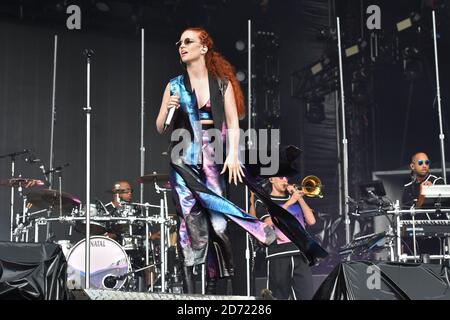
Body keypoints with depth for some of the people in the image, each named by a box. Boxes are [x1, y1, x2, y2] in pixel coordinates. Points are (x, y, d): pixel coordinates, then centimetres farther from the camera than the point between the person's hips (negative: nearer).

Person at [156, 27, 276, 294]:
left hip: (213, 160, 0)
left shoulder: (222, 83, 8)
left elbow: (233, 124, 4)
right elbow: (161, 128, 11)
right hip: (184, 161, 1)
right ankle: (190, 288, -1)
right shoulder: (175, 86, 11)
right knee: (192, 224, -7)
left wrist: (233, 154, -9)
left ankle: (213, 285, 4)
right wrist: (169, 109, -8)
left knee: (217, 224, -9)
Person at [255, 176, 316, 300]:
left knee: (306, 296, -5)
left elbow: (311, 221, 8)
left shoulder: (296, 200, 22)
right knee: (279, 296, -2)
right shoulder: (263, 202, 10)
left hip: (301, 254, 3)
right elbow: (269, 222, -10)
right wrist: (289, 203, -11)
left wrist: (299, 197, 4)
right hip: (279, 256, -3)